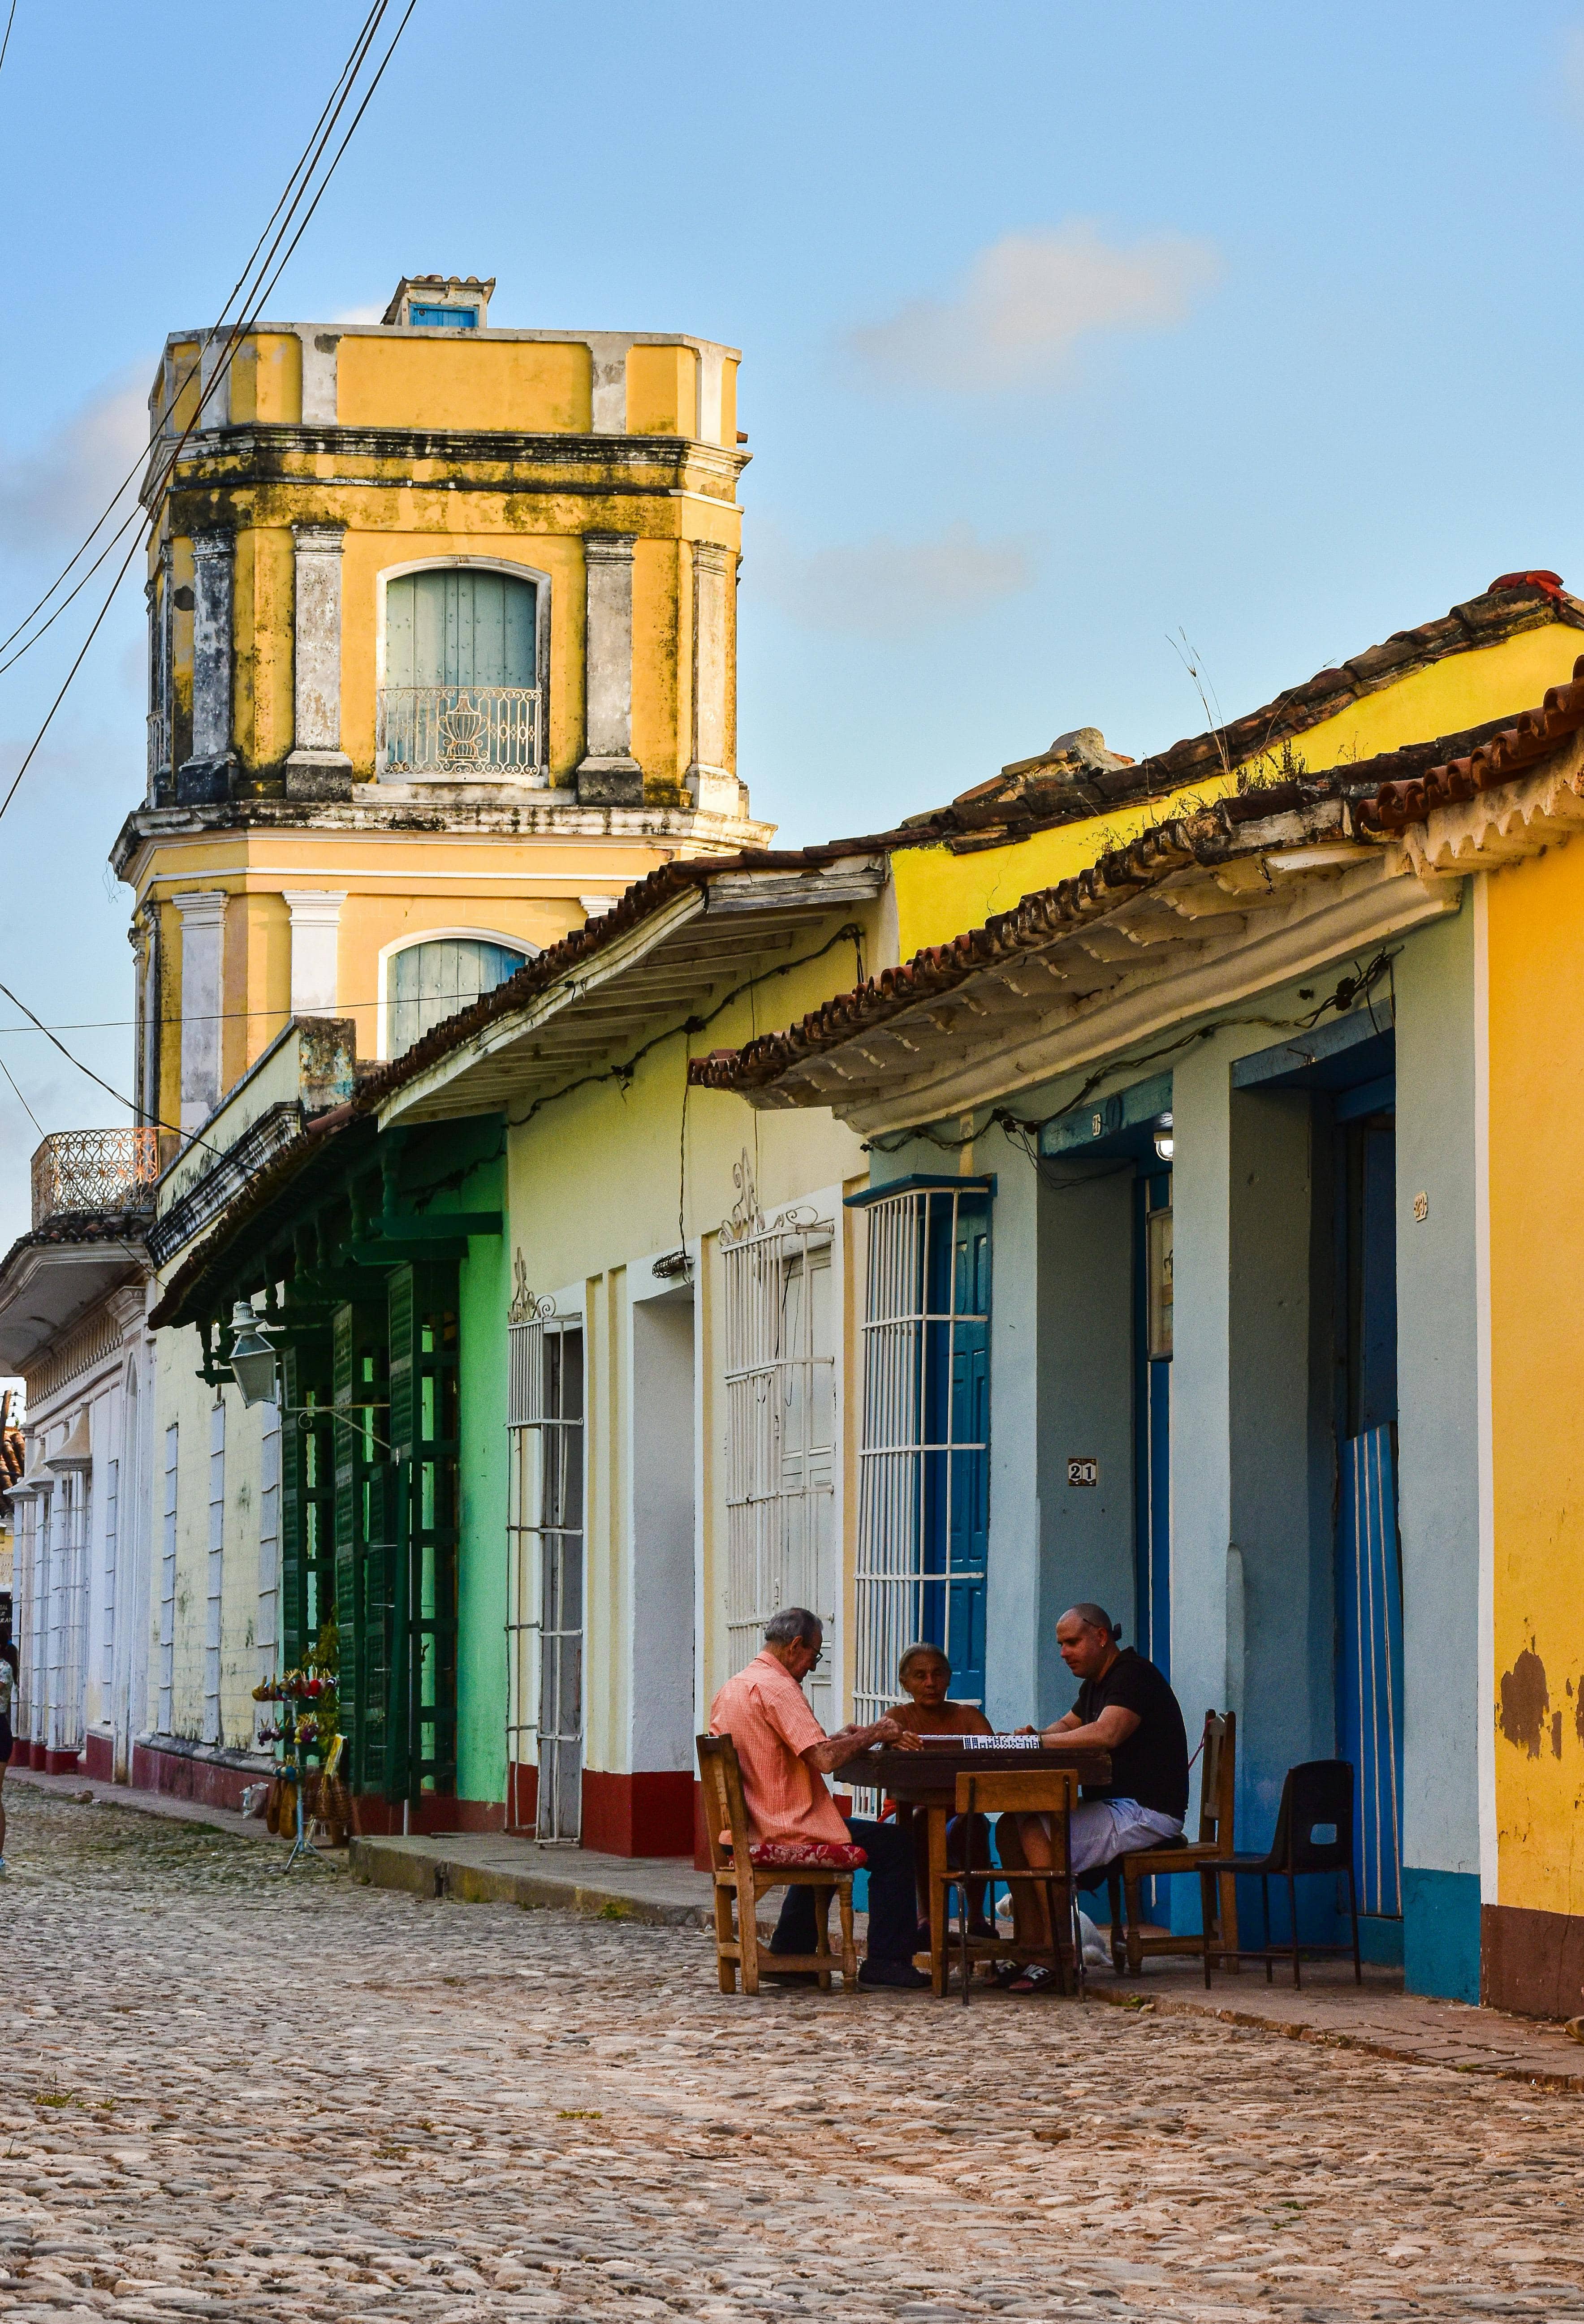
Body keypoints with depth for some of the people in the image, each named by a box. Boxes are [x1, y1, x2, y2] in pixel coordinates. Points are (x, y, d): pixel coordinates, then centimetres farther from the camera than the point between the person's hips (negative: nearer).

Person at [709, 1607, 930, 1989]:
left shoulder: (731, 1689, 13)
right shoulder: (778, 1688, -17)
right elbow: (824, 1760, -25)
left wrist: (834, 1739, 16)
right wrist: (873, 1734, -12)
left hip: (745, 1830, 10)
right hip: (787, 1828, -10)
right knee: (895, 1846, 0)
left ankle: (789, 1956, 31)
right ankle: (886, 1960, 3)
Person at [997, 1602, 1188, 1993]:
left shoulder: (1134, 1675, -14)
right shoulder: (1095, 1683, 19)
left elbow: (1106, 1734, -29)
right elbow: (1067, 1727, 24)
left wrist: (1037, 1743, -22)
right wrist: (1033, 1737, 0)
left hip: (1146, 1811, -11)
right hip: (1113, 1806, 11)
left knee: (1037, 1835, -25)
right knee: (1010, 1827, 2)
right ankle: (1028, 1948, -4)